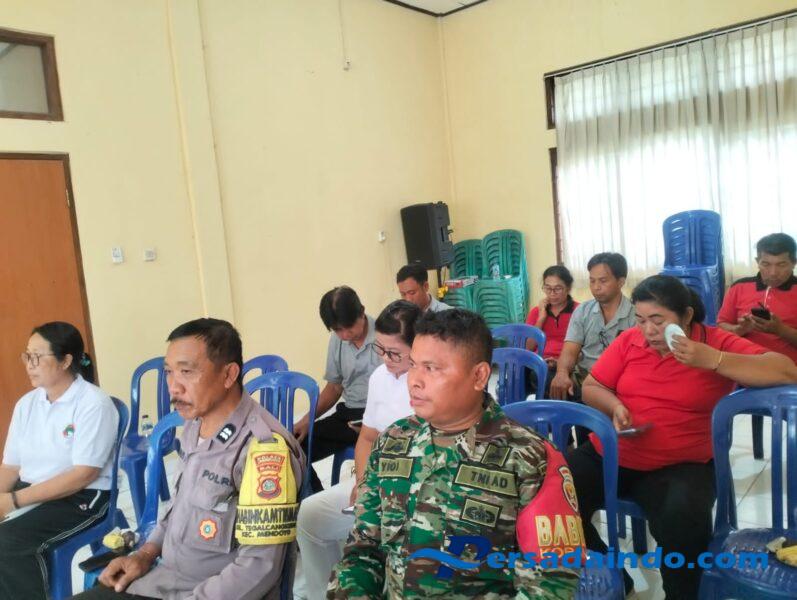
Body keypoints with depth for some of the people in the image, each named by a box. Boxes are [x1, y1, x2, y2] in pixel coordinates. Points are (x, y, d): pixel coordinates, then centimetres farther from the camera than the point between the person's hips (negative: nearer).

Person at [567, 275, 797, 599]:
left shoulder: (717, 343, -4)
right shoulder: (628, 340, 5)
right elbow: (591, 387, 10)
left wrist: (713, 359, -25)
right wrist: (615, 407, -12)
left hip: (678, 466, -3)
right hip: (606, 455, 4)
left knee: (684, 521, -33)